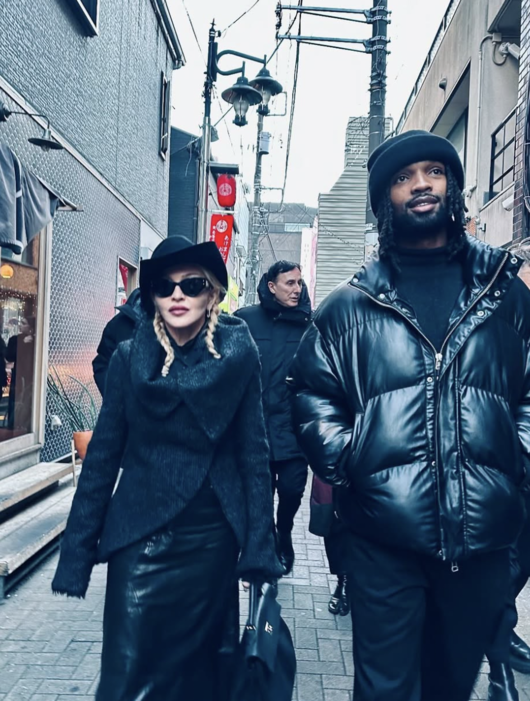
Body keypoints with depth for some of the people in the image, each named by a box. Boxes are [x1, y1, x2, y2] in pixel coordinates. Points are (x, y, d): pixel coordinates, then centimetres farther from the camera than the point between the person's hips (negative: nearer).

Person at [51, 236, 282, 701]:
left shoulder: (238, 356, -6)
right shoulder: (130, 358, -3)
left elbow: (254, 453, -3)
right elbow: (102, 456, -1)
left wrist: (260, 548, -5)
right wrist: (76, 553, -1)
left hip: (213, 539, 0)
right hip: (141, 537, 0)